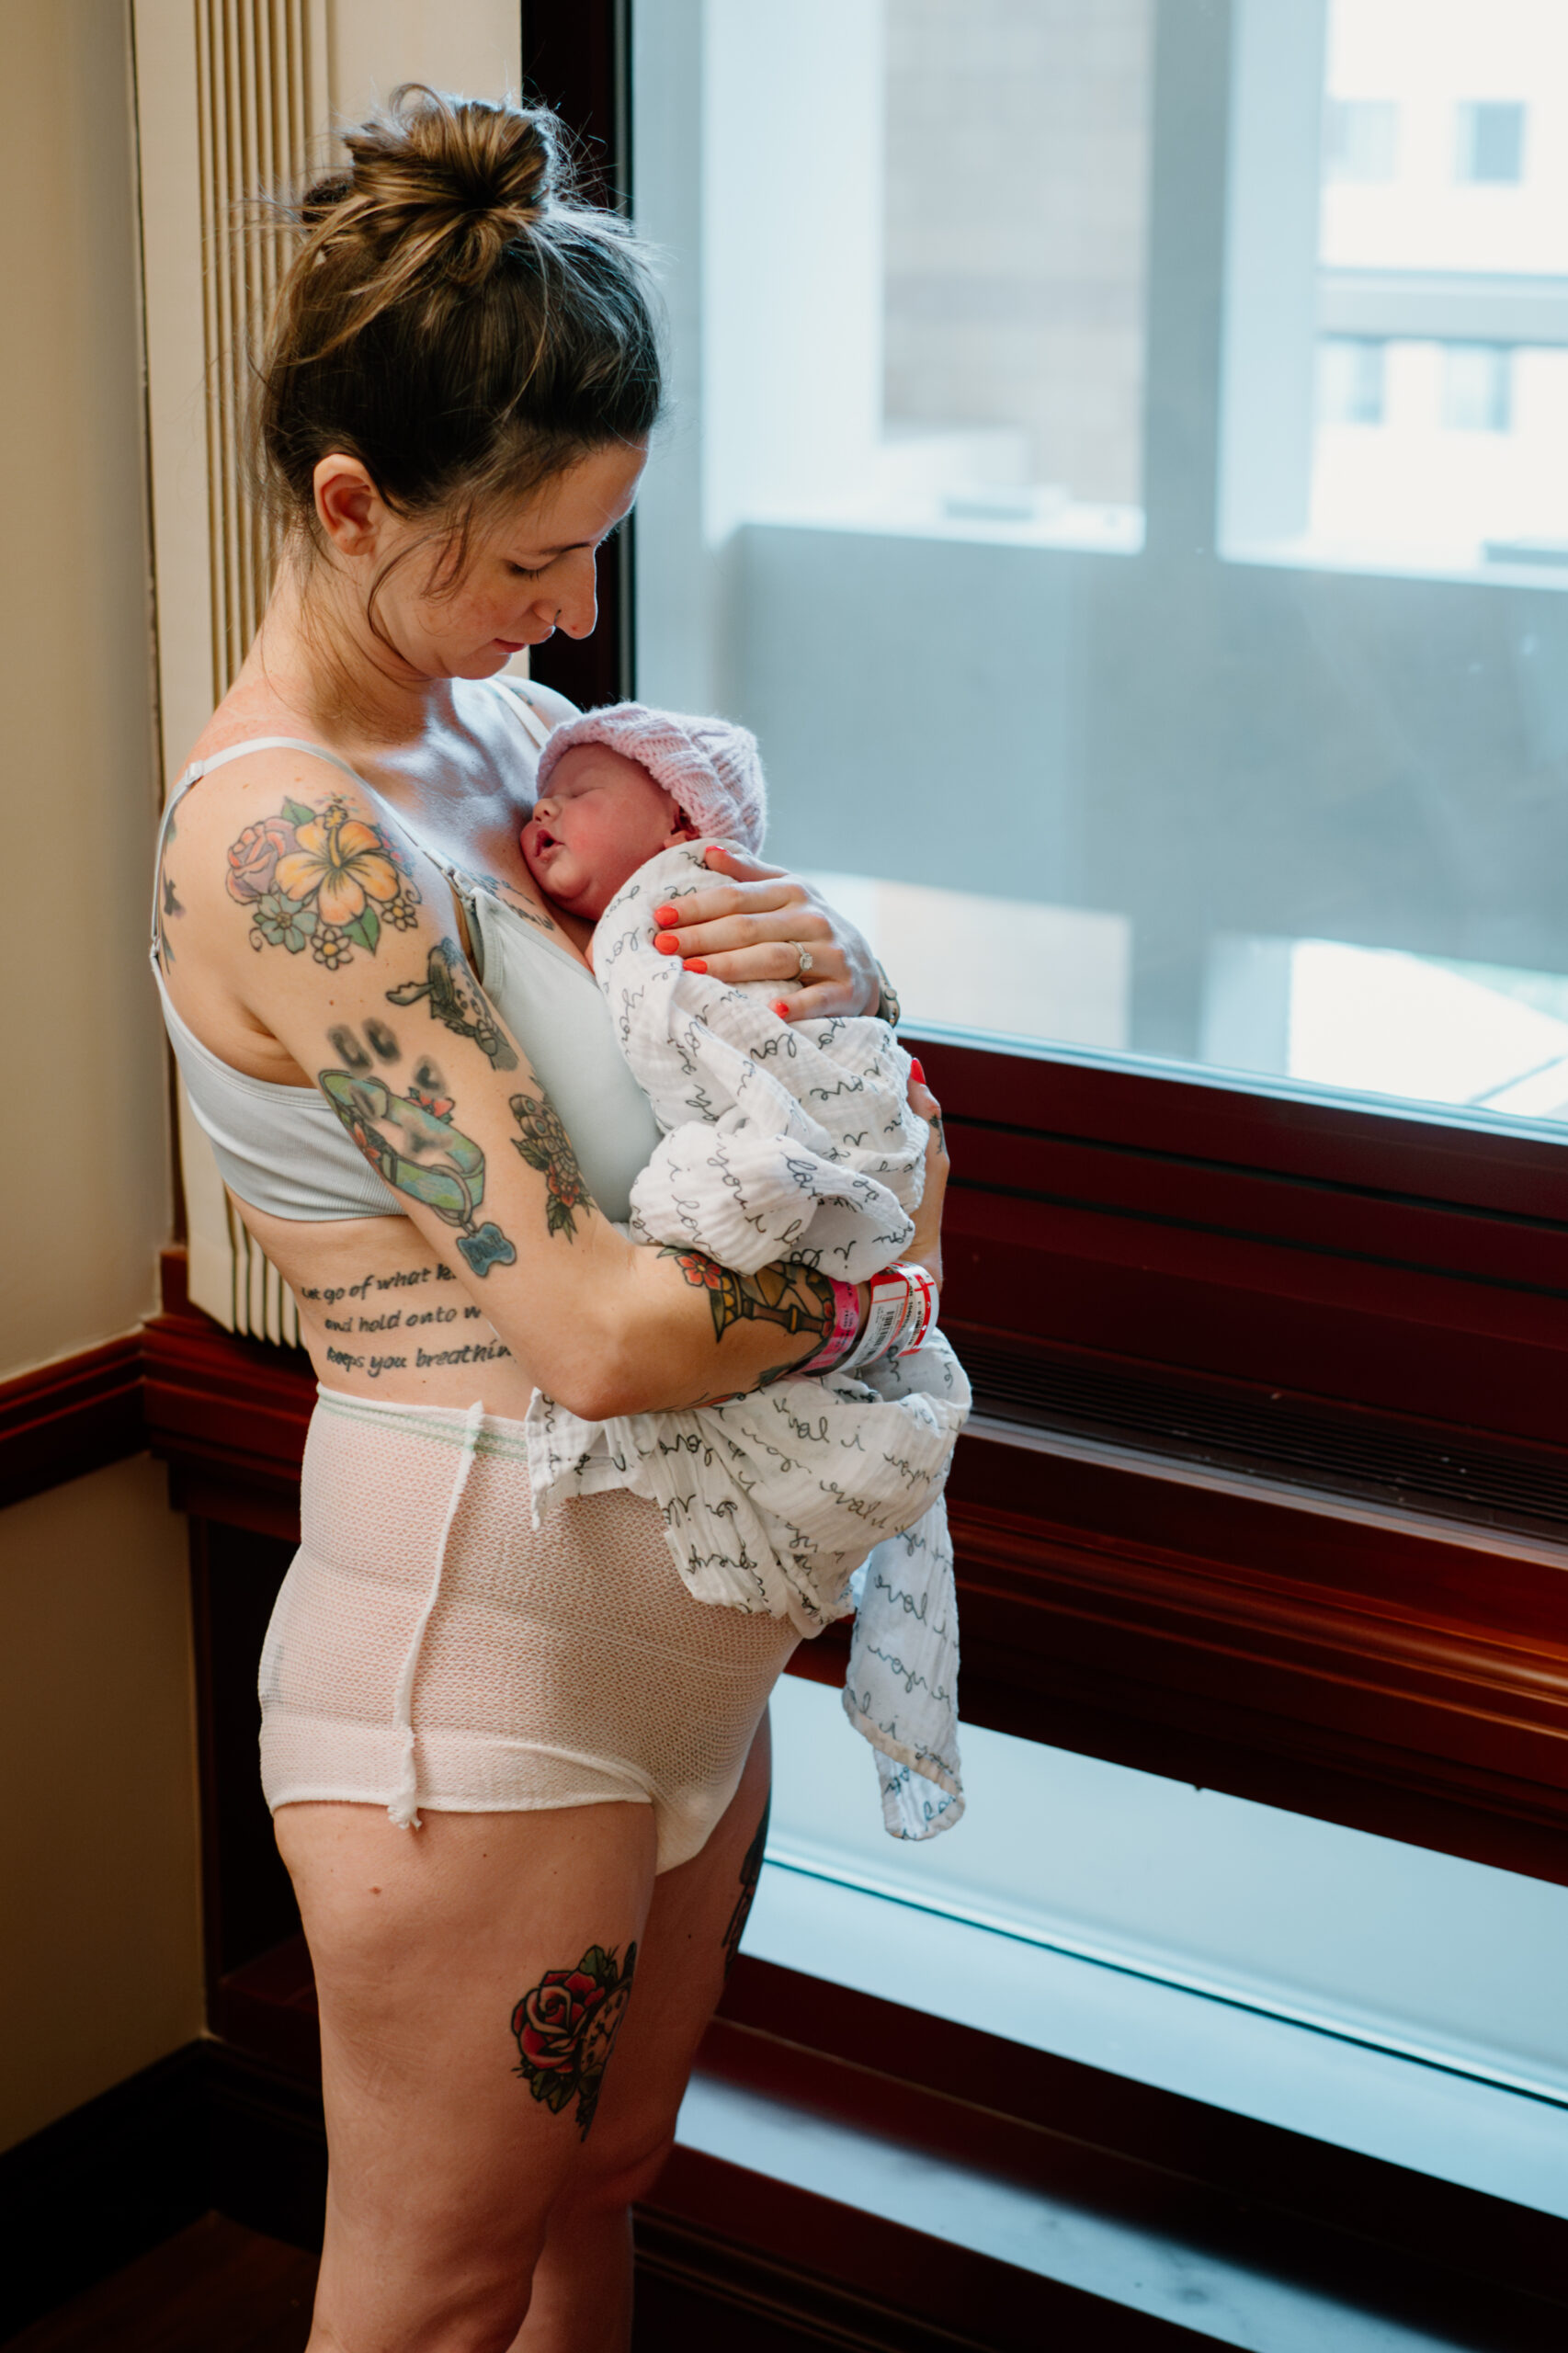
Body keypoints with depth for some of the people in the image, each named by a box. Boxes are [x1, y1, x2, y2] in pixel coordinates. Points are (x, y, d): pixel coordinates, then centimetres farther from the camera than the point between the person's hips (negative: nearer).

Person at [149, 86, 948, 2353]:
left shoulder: (496, 719, 4)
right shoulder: (284, 841, -23)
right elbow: (593, 1326, -28)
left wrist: (832, 961, -8)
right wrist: (885, 1243, -11)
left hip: (677, 1620, 8)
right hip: (483, 1667, -8)